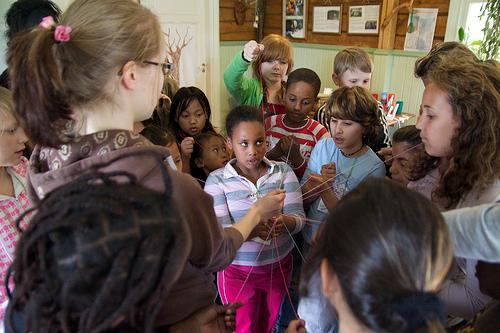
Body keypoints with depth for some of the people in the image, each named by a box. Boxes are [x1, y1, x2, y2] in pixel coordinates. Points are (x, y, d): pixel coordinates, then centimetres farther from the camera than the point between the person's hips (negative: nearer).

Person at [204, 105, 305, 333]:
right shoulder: (217, 180, -13)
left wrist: (285, 222, -36)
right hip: (238, 270, -2)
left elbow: (298, 218, -12)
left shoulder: (284, 172, -6)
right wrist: (250, 228, -38)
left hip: (279, 266, 3)